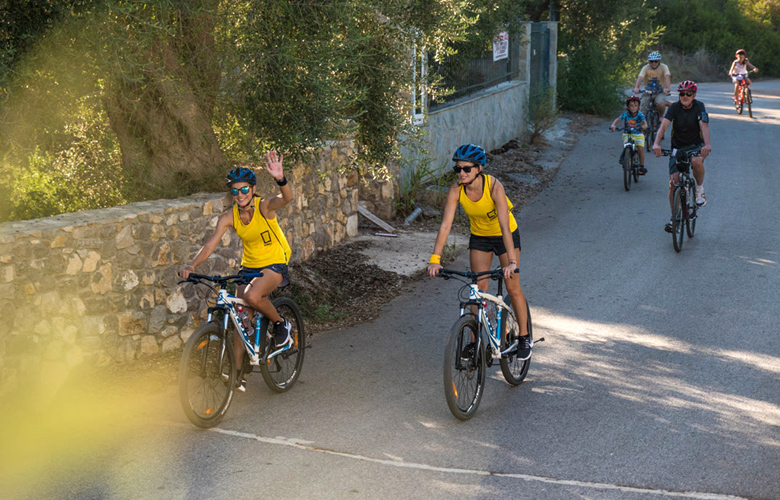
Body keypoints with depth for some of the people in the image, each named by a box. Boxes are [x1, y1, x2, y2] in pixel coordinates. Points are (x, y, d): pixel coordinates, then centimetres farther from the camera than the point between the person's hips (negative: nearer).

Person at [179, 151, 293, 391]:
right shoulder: (229, 217, -9)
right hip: (249, 265, 5)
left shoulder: (264, 206, -20)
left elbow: (286, 198, -41)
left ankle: (281, 324, -3)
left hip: (274, 264, -5)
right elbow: (210, 244, -16)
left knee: (252, 296, -33)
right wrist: (191, 266, -33)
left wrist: (281, 179, -63)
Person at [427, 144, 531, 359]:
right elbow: (445, 225, -26)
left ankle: (524, 337, 17)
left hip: (505, 235, -3)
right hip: (479, 236, 3)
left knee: (512, 287, 0)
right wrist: (435, 258, -35)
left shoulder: (494, 187, -34)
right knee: (479, 289, 1)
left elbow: (505, 227, -38)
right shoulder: (456, 190, -23)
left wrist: (512, 262, -45)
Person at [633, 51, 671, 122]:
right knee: (642, 113, -13)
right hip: (647, 91, 1)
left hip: (660, 91, -1)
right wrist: (636, 88, -45)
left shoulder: (664, 67, -9)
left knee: (660, 104, -32)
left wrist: (667, 88, -46)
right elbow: (640, 78, -24)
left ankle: (660, 117, -1)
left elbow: (667, 77, -26)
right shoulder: (645, 68, -8)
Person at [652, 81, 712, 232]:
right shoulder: (674, 107, -12)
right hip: (677, 147, 1)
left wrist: (707, 145, -46)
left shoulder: (699, 106, -14)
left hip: (695, 145, -1)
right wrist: (656, 143, -44)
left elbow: (704, 125, -28)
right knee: (673, 182, -9)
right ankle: (674, 217, 4)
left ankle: (700, 189, -9)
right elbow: (664, 125, -26)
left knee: (696, 161, -37)